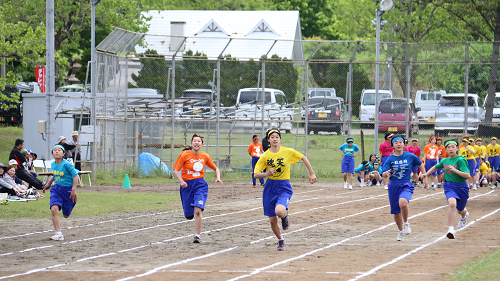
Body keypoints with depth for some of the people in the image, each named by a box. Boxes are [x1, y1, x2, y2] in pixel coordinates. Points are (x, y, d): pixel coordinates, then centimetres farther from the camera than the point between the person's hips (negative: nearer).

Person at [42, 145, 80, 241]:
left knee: (66, 215, 10)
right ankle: (58, 233, -17)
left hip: (68, 189, -4)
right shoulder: (53, 164, 1)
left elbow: (75, 175, -19)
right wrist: (49, 183, 15)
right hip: (57, 189, 4)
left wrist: (73, 190, -24)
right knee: (54, 209, -20)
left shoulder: (66, 164, -19)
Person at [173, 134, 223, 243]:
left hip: (200, 185, 0)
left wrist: (218, 178, -3)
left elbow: (215, 168, 16)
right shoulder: (185, 155, -7)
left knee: (197, 210, -21)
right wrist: (181, 181, -23)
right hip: (187, 185, 0)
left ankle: (197, 235, -12)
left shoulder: (205, 156, 1)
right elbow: (176, 170, -7)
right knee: (189, 215, 5)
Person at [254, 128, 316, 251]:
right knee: (272, 220, 5)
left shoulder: (288, 152, -7)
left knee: (279, 211, -30)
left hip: (284, 187, -3)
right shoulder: (265, 156, -3)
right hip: (270, 188, 3)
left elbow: (303, 158, 8)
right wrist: (266, 174, -22)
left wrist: (312, 174, 10)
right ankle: (281, 241, 32)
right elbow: (256, 174, -3)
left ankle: (285, 215, 9)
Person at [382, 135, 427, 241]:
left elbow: (420, 164, 16)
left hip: (406, 185, -2)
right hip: (393, 186, 2)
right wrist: (386, 173, -31)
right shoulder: (390, 159, -1)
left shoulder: (410, 156, -2)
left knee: (402, 203, -33)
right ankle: (401, 231, 36)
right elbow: (383, 174, -8)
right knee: (396, 212, 9)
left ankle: (406, 223, -7)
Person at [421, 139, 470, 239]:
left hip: (461, 187, -2)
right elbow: (435, 167, 26)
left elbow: (468, 175, -22)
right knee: (452, 203, -29)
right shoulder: (444, 161, 4)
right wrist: (426, 174, 16)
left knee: (460, 211, 17)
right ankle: (451, 230, -32)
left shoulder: (460, 160, -13)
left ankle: (465, 214, 59)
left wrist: (455, 170, -31)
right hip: (449, 186, 2)